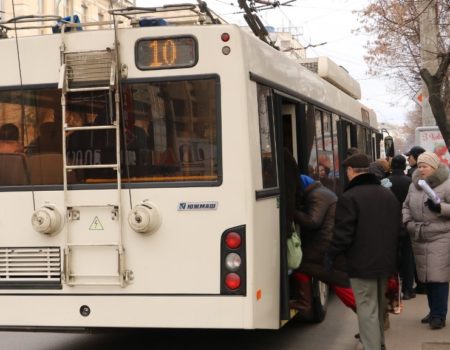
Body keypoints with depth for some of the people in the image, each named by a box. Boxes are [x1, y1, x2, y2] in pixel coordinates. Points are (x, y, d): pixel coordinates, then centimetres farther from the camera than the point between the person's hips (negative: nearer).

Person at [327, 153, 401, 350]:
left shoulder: (349, 197, -16)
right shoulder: (389, 195, 11)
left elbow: (343, 234, -18)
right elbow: (398, 229, 18)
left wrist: (331, 255, -4)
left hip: (362, 263, -8)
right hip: (386, 260, 8)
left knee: (367, 309, -4)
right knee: (379, 306, 23)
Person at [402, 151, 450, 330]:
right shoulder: (414, 185, 11)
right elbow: (406, 206, 19)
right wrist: (407, 221, 2)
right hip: (419, 239, 6)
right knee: (426, 276, 12)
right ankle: (434, 311, 24)